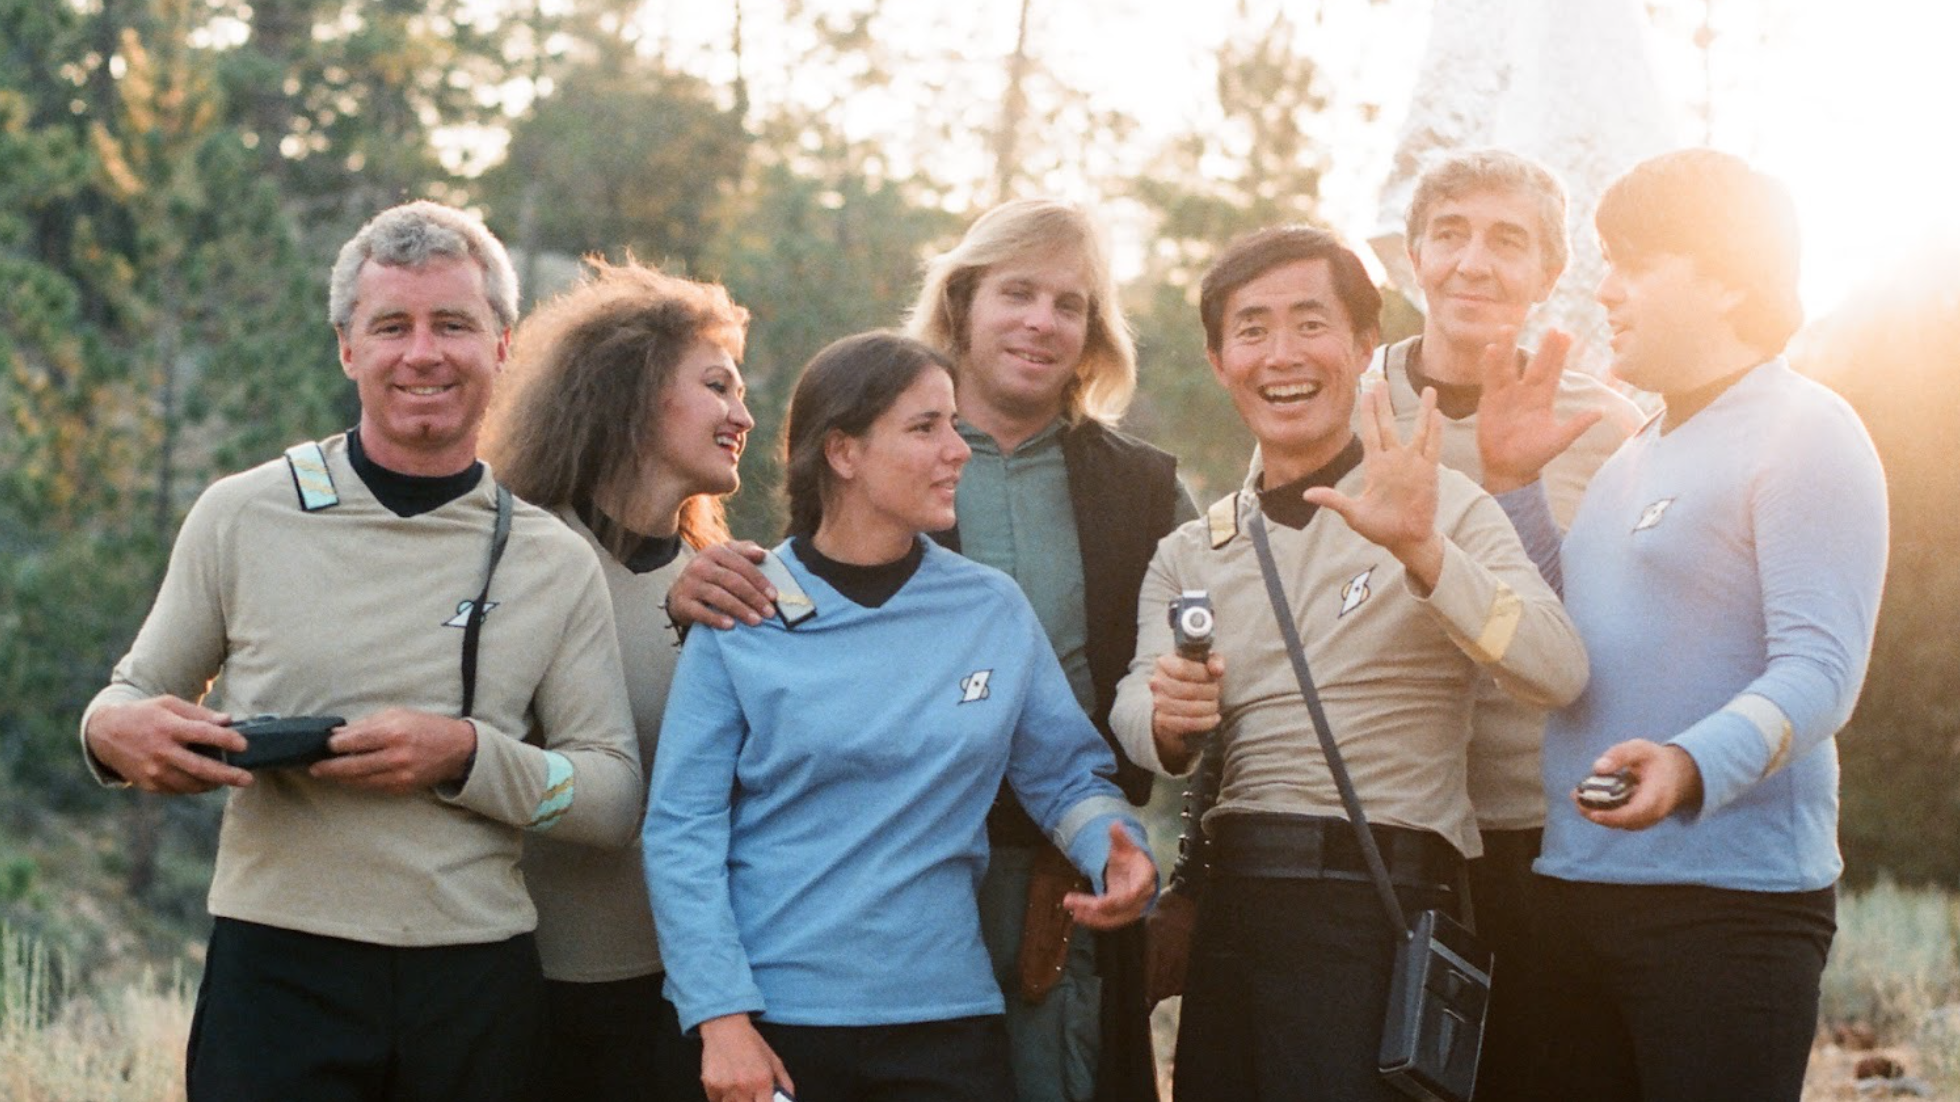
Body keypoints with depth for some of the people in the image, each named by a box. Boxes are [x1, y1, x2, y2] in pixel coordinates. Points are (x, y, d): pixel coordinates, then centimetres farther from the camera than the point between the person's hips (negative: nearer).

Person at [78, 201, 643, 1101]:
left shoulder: (557, 565, 5)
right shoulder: (240, 516, 2)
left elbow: (616, 797, 2)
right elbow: (140, 693, 11)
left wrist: (466, 756, -14)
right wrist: (119, 733, -13)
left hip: (479, 992, 1)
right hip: (277, 969, -1)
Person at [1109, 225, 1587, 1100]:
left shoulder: (1446, 511, 1)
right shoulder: (1188, 555, 16)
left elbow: (1559, 673, -14)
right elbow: (1134, 712, 4)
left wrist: (1421, 551, -28)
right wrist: (1166, 717, -19)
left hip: (1376, 908, -4)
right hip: (1225, 905, 5)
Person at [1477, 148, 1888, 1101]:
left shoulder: (1804, 433, -7)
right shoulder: (1638, 455, 20)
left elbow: (1820, 669, -18)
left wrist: (1692, 768, -35)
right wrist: (1511, 478, 15)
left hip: (1729, 896, -8)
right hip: (1578, 884, 8)